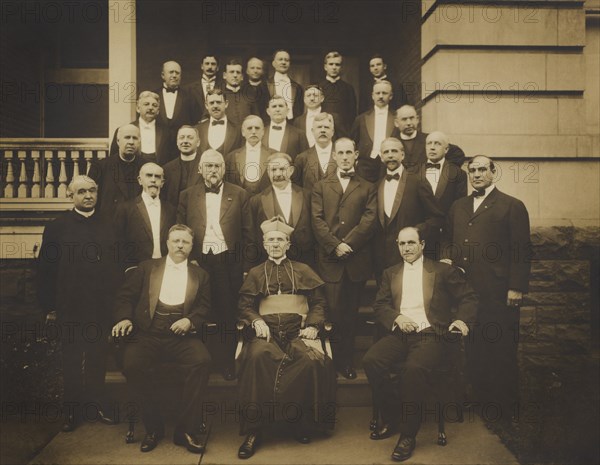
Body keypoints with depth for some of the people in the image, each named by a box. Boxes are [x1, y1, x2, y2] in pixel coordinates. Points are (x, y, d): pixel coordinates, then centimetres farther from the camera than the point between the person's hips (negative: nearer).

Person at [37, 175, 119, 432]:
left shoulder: (107, 227, 7)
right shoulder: (56, 227, 1)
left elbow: (116, 266, 7)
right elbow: (45, 268, 0)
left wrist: (115, 300, 1)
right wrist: (49, 305, -4)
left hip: (101, 306, 2)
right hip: (69, 307, -1)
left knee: (98, 357, 10)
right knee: (71, 359, 8)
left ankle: (97, 403, 25)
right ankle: (72, 408, 22)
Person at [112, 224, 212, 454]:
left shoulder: (200, 274, 18)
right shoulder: (147, 267, 17)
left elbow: (205, 306, 10)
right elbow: (126, 296, 11)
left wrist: (190, 321, -10)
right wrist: (125, 318, -8)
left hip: (181, 335, 0)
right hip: (148, 332, 0)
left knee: (202, 360, -29)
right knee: (131, 364, -30)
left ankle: (187, 429, -15)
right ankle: (153, 426, -8)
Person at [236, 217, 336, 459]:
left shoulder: (303, 271, 19)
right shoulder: (255, 273, 20)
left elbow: (318, 303, 15)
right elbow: (245, 305, 14)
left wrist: (313, 325, -3)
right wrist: (256, 321, -7)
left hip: (297, 330, 0)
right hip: (267, 330, 0)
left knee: (313, 360, -33)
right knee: (258, 357, -35)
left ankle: (304, 423, -12)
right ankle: (253, 430, -25)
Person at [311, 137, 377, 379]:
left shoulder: (367, 188, 12)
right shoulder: (321, 186, 13)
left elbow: (369, 220, -1)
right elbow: (317, 221, 2)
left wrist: (348, 244, -12)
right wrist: (335, 246, -11)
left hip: (357, 259, 1)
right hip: (329, 259, 0)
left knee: (351, 312, 7)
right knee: (332, 311, -2)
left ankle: (347, 360, 17)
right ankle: (333, 359, 9)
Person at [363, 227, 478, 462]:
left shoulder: (443, 270, 14)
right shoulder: (391, 273, 23)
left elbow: (468, 298, 11)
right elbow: (379, 305, 14)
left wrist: (462, 320, -9)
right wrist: (397, 317, -7)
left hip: (431, 334, -3)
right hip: (400, 334, 4)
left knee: (414, 368, -35)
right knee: (371, 360, -25)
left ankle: (408, 434, -18)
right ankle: (390, 418, -4)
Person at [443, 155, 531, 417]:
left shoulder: (512, 206, 1)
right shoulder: (458, 207, 18)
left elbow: (522, 251, -3)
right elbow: (451, 241, 25)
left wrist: (517, 288, -10)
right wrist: (446, 257, 4)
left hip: (498, 293, -4)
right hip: (466, 290, 5)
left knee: (501, 349, 2)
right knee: (473, 348, 8)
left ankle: (506, 406, 16)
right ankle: (479, 398, 22)